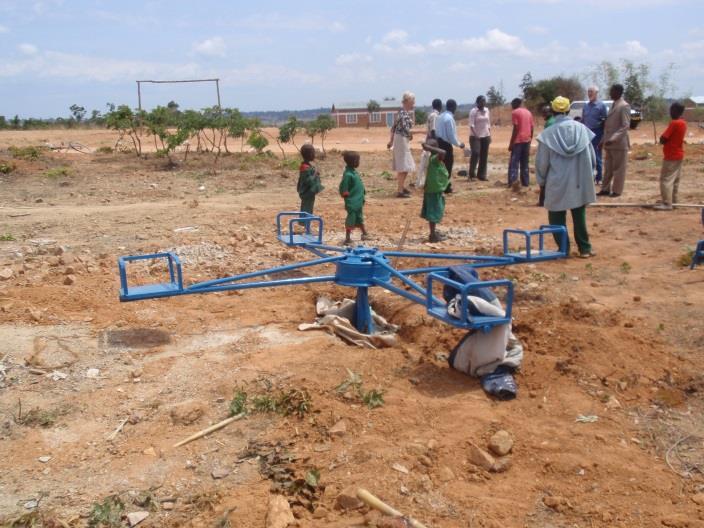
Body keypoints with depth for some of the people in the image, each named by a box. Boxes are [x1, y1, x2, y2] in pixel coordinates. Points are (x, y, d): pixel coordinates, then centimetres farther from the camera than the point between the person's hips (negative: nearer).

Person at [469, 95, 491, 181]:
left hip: (485, 136, 6)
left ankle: (482, 175, 10)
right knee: (475, 153, -18)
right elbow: (471, 125, -13)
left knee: (484, 156, 4)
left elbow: (488, 123, 16)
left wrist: (490, 135, 10)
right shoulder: (473, 111, -8)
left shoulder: (487, 110, 9)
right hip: (475, 136, -6)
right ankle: (472, 172, -5)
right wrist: (475, 135, -22)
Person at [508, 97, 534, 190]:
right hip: (527, 141, 6)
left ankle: (513, 181, -22)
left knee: (514, 162, -8)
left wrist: (511, 143, -10)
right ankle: (525, 182, 11)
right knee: (525, 163, 12)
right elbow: (531, 128, 13)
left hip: (518, 141, -6)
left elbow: (515, 129, -12)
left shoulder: (515, 112, -5)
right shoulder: (528, 112, 15)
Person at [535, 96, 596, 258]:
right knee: (579, 217, 14)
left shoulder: (548, 133, -9)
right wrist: (587, 175, 19)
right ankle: (585, 248, 17)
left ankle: (563, 249, 11)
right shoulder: (581, 129, -2)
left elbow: (542, 162, -4)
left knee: (557, 219, 10)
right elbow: (592, 157, 5)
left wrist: (542, 180, 12)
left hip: (557, 184, -3)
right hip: (580, 182, 3)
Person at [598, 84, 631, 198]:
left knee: (618, 169, 1)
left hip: (619, 143, -8)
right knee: (608, 168, 12)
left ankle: (617, 190, 8)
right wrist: (603, 140, 17)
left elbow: (626, 126, -19)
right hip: (609, 143, 8)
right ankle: (605, 189, 18)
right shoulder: (613, 105, 15)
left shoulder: (624, 106, -12)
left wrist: (613, 139, -27)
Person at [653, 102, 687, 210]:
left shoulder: (674, 123, -20)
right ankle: (673, 199, 27)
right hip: (679, 155, 10)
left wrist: (662, 140, 1)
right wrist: (666, 140, 2)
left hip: (671, 156, -10)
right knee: (675, 179, 17)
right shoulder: (683, 123, 8)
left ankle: (667, 204, -14)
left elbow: (662, 139, -19)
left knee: (666, 179, -10)